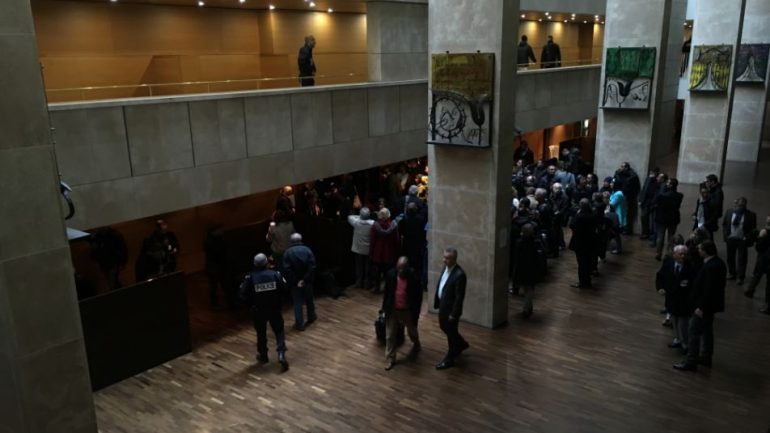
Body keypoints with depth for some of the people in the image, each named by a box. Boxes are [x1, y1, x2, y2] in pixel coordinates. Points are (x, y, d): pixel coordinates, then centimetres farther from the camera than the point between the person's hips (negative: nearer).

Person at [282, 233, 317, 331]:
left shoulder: (288, 252, -9)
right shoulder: (307, 250, -7)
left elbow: (287, 270, -16)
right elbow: (312, 267, -15)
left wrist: (295, 281, -11)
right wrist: (305, 280, -14)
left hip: (295, 282, -2)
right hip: (307, 281, 2)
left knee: (297, 303, 7)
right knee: (309, 300, 22)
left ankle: (299, 324, 10)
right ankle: (311, 317, 40)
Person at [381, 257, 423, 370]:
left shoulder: (414, 277, -20)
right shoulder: (390, 274, -12)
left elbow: (418, 296, -11)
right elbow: (386, 292, 2)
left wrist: (416, 313, -9)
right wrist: (384, 307, 6)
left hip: (408, 311, -2)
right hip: (392, 310, 2)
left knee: (412, 332, 21)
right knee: (390, 335, 7)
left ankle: (416, 346, 53)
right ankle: (390, 359, 23)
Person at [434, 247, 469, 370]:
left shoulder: (459, 274, -28)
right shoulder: (446, 267, -1)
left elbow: (459, 297, -24)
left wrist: (454, 314, -19)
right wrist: (436, 302, 12)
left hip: (451, 308, -9)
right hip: (443, 305, 9)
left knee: (451, 332, 8)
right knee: (444, 327, 25)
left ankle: (449, 360, 26)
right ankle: (461, 344, 48)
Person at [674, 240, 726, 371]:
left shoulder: (711, 267, -27)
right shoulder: (718, 262, 4)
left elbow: (708, 290, -27)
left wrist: (701, 307, -21)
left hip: (704, 306, -10)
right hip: (711, 304, 10)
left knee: (693, 332, -2)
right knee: (707, 331, 21)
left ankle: (691, 362, 5)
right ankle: (706, 357, 34)